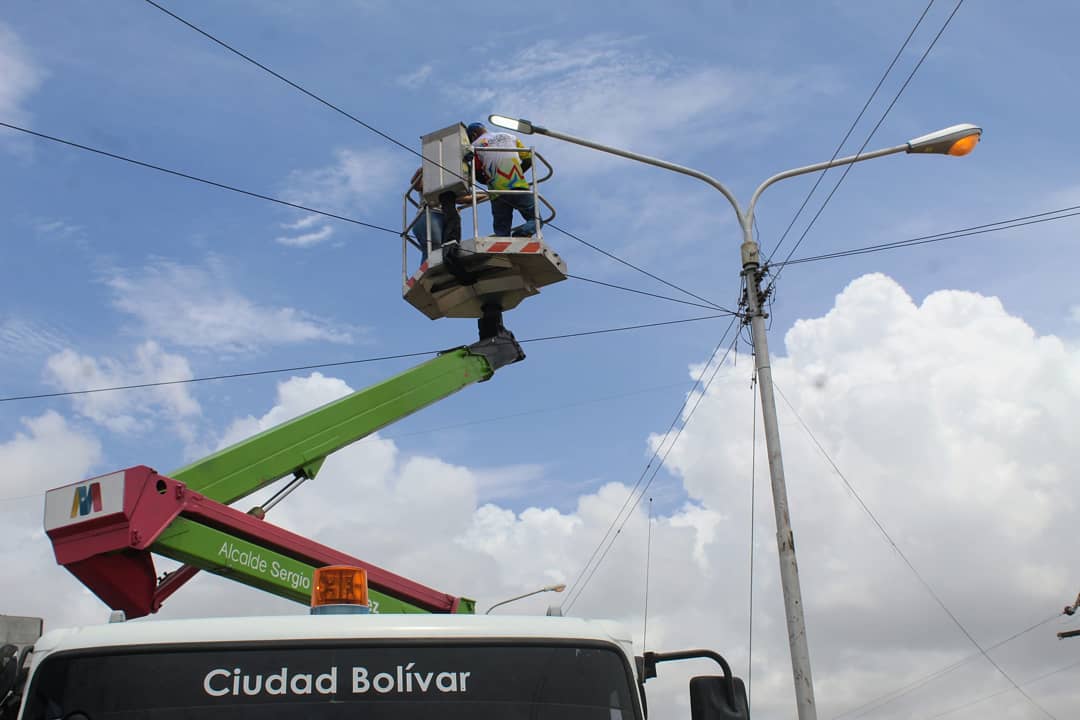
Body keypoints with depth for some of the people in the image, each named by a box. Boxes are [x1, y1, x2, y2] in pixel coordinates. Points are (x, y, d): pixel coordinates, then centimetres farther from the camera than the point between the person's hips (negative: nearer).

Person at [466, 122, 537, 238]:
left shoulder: (475, 146, 12)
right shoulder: (510, 137, 21)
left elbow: (477, 175, 10)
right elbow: (528, 159, 19)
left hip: (497, 194, 0)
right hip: (520, 187, 1)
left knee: (502, 232, 8)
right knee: (535, 219, 8)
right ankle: (522, 233, -22)